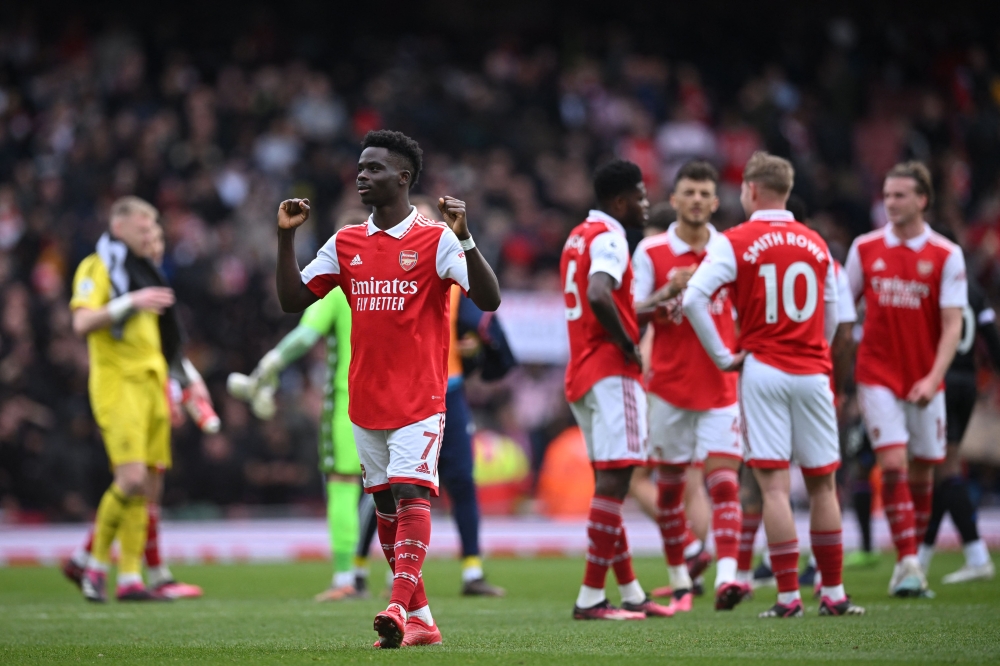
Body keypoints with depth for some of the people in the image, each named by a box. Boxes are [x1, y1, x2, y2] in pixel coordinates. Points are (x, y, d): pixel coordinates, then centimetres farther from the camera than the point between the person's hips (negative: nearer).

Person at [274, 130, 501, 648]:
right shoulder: (345, 244, 10)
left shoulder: (437, 240, -5)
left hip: (419, 397, -6)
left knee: (411, 494, -20)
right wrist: (286, 237, -1)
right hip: (365, 399, 6)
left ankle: (400, 606, -30)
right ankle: (420, 620, 15)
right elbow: (292, 300, 9)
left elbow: (489, 300, -14)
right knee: (386, 507, 8)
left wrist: (464, 237, -26)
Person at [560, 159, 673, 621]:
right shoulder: (608, 239, -12)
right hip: (611, 373, -10)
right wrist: (629, 345, -16)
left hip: (581, 374, 10)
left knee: (610, 484, 12)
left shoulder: (577, 237, 19)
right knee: (613, 482, -9)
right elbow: (598, 296, -29)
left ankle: (631, 594, 17)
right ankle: (590, 597, -12)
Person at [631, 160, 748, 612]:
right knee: (669, 485, 5)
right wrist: (668, 292, -18)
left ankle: (726, 575, -22)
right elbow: (632, 316, -3)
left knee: (723, 480, -13)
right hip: (670, 385, 0)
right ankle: (679, 582, 15)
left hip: (721, 385, 0)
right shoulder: (650, 252, 1)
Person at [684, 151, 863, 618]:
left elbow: (694, 299, -13)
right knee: (822, 483, 9)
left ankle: (788, 595, -8)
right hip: (812, 373, 3)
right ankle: (833, 593, 12)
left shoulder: (735, 242, -3)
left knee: (774, 484, -4)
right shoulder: (816, 244, 9)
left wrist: (722, 356, -6)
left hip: (762, 369, -3)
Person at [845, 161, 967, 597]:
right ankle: (907, 564, -13)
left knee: (922, 472, 6)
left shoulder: (946, 255, -4)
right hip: (877, 376, 0)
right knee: (893, 465, -13)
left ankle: (912, 559, 20)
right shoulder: (865, 249, 2)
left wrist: (934, 377, -20)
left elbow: (952, 323, -8)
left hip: (924, 381, 0)